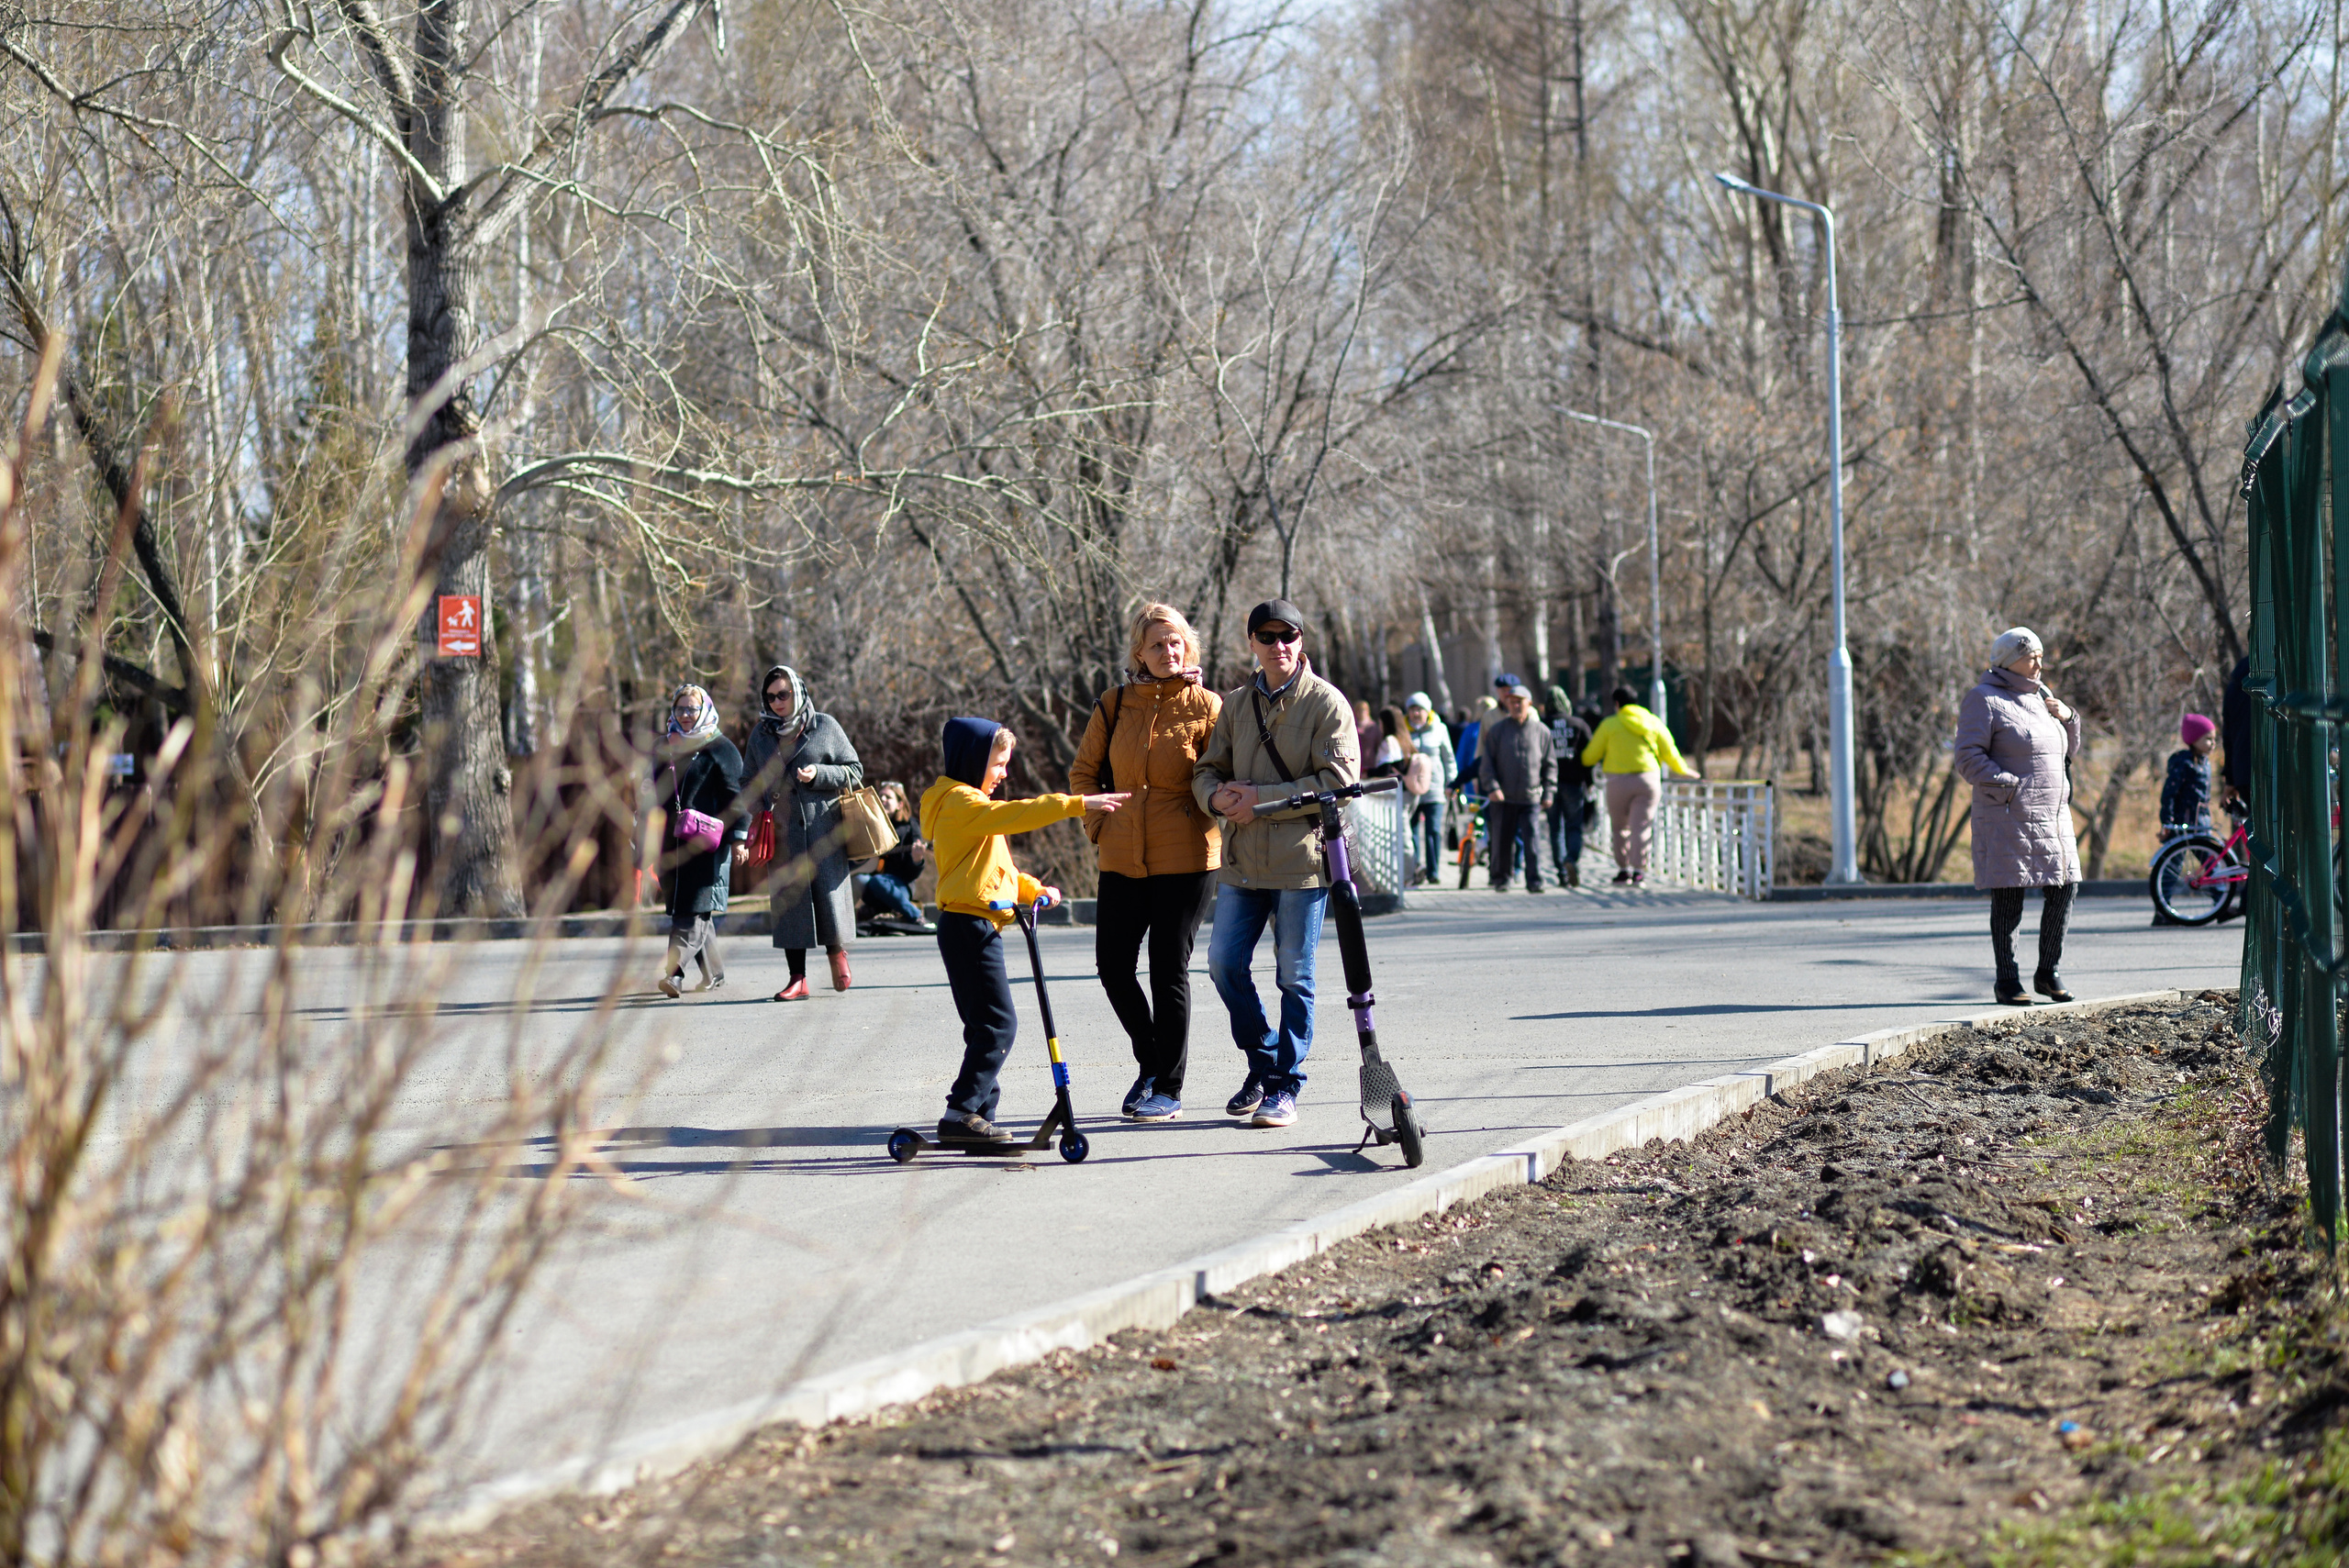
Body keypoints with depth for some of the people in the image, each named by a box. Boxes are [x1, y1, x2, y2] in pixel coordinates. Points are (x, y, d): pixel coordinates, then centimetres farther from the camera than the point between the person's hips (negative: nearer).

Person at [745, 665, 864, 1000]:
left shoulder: (825, 727, 3)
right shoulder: (761, 735, 11)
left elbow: (854, 771, 4)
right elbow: (753, 783, 18)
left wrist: (818, 775, -12)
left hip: (824, 829, -2)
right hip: (783, 831, 2)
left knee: (829, 893, -3)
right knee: (789, 899, -3)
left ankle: (837, 951, 26)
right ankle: (798, 978, 1)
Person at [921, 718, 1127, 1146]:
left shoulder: (971, 804, 23)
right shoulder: (960, 802, -11)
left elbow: (995, 868, 27)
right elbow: (1011, 815, -27)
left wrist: (1033, 889, 11)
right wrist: (1077, 804, -30)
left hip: (974, 928, 11)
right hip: (969, 925, -11)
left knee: (985, 1025, 12)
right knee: (998, 1022, -12)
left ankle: (977, 1115, 13)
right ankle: (961, 1114, -15)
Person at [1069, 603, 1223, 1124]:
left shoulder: (1206, 707, -3)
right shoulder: (1114, 708, 6)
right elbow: (1084, 772, 16)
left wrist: (1207, 821, -7)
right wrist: (1098, 823, 7)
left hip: (1183, 858, -4)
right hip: (1122, 858, 4)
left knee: (1169, 968, -2)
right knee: (1112, 963, 4)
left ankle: (1169, 1088, 7)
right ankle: (1151, 1062, 25)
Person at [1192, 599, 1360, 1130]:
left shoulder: (1327, 703, -4)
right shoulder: (1236, 704, 12)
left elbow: (1338, 780, -13)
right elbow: (1206, 770, 14)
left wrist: (1261, 799, -16)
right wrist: (1217, 795, -11)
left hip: (1302, 861, -5)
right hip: (1242, 862, 5)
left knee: (1295, 976, 0)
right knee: (1225, 964, 3)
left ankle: (1286, 1086, 8)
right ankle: (1263, 1065, 21)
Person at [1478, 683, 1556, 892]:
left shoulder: (1541, 731, 7)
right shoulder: (1497, 730, 5)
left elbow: (1550, 764, 12)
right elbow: (1486, 763, 3)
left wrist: (1548, 792, 5)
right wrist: (1492, 787, -10)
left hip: (1531, 797, 0)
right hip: (1503, 797, 0)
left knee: (1532, 839, -8)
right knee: (1502, 840, 4)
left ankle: (1534, 880, -5)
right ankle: (1501, 878, 17)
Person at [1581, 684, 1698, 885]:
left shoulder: (1610, 724, 0)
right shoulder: (1654, 723, 7)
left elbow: (1591, 755, 5)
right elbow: (1669, 752, 11)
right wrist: (1683, 770, 29)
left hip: (1618, 782, -1)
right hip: (1648, 781, 1)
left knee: (1620, 827, 12)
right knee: (1641, 827, -1)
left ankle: (1623, 868, 10)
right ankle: (1639, 870, -9)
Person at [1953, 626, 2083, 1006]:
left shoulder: (2038, 697, 20)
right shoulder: (1984, 700, -4)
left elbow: (2069, 750, 25)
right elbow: (1969, 757, -12)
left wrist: (2068, 718, 6)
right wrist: (2008, 787, -20)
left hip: (2053, 814, 7)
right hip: (2008, 817, -7)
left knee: (2063, 887, 2)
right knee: (2008, 898, -3)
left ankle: (2048, 973, 14)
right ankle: (2008, 980, 4)